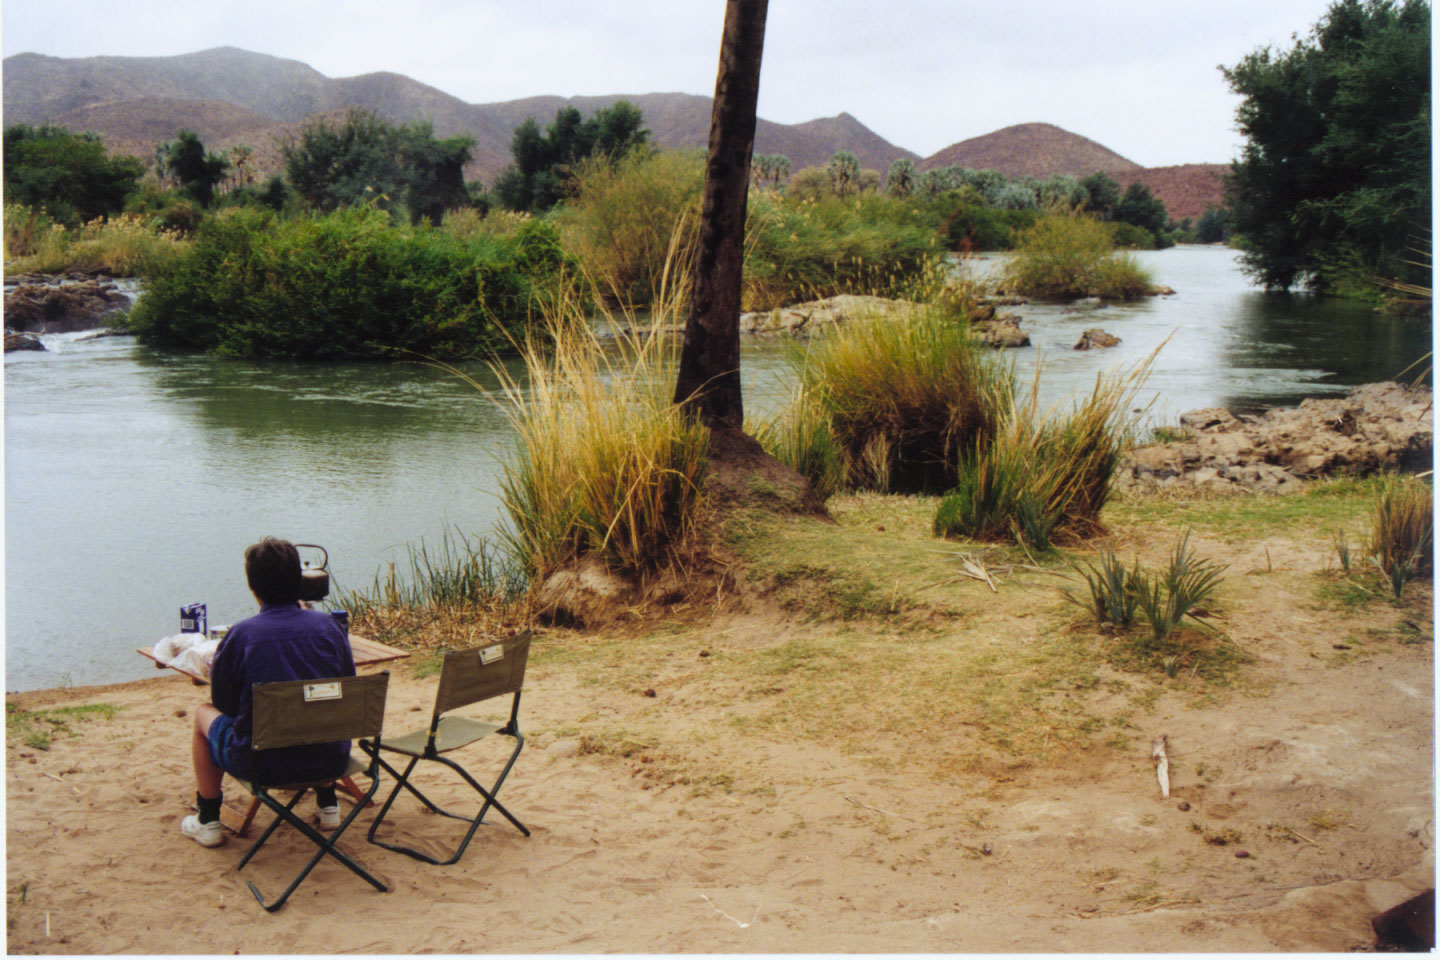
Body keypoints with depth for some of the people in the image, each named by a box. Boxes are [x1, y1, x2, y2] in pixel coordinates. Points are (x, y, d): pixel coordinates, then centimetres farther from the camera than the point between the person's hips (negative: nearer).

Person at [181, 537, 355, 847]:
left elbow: (223, 703, 2)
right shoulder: (328, 624, -3)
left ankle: (208, 821, 29)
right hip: (330, 760, 3)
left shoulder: (240, 635, -10)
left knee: (204, 713, 25)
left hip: (261, 766, -3)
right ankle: (327, 804, 41)